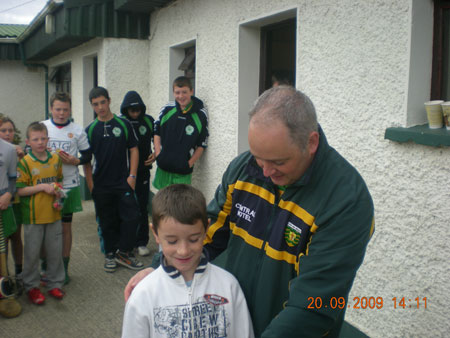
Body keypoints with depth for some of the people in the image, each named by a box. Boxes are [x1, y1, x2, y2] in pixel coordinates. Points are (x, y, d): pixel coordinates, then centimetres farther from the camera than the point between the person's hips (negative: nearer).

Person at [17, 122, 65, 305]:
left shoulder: (55, 159, 5)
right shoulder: (24, 163, -9)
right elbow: (20, 190, -13)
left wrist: (57, 191, -1)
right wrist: (43, 187, -20)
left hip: (53, 214, 4)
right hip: (33, 216, -4)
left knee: (55, 251, 11)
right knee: (32, 252, 7)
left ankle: (55, 283, 27)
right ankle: (31, 286, 23)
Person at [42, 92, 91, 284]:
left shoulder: (77, 131, 2)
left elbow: (87, 156, 7)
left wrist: (75, 161, -13)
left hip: (69, 185, 0)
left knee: (66, 226, 8)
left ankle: (64, 267, 20)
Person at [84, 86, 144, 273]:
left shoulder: (123, 124, 0)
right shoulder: (90, 130, 3)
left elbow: (133, 150, 2)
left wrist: (132, 175, -5)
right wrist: (90, 184, 0)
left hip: (123, 182, -1)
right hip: (101, 186, 1)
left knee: (131, 217, -6)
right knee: (107, 222, 9)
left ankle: (124, 253, 10)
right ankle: (110, 254, 24)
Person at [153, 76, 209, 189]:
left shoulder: (201, 114, -8)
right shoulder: (167, 109, -2)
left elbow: (202, 144, -3)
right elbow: (156, 132, 9)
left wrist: (190, 163, -7)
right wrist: (158, 154, -1)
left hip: (183, 171, -2)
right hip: (163, 167, 3)